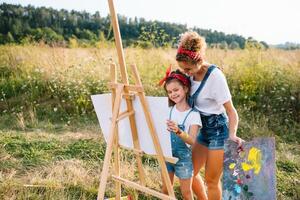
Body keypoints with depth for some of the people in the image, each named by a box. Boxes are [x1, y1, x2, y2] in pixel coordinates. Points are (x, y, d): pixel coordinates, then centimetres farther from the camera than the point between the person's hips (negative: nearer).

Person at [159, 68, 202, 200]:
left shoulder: (193, 114, -15)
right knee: (165, 189, 16)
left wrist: (178, 131, -39)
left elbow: (192, 140, -23)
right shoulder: (168, 110, 0)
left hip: (183, 156, -4)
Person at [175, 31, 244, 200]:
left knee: (212, 180, 6)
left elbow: (231, 110, -20)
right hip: (203, 129, 7)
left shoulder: (215, 76, -23)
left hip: (218, 130, -7)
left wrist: (232, 135, -33)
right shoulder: (192, 73, -4)